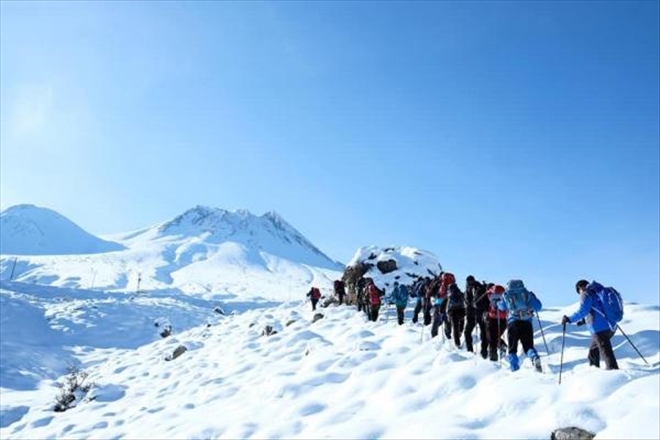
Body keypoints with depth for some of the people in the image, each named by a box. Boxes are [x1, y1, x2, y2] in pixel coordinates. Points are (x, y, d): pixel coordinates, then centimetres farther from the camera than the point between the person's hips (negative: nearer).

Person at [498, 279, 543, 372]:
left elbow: (502, 307, 23)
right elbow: (538, 306, 12)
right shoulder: (527, 294, 7)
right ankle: (534, 357, -21)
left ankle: (514, 369, -3)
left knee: (512, 348, 9)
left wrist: (497, 302, 44)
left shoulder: (506, 295, 7)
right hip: (527, 323, 1)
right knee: (528, 346, 9)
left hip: (513, 322, -1)